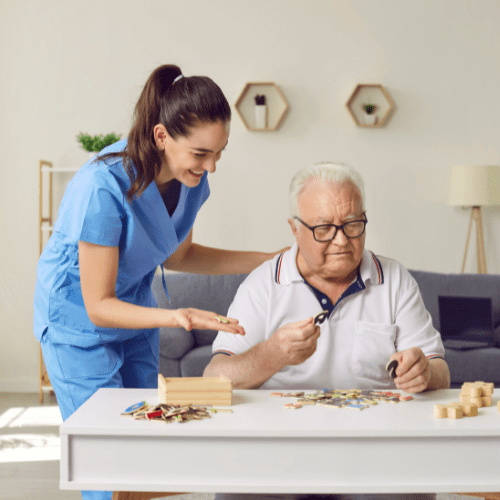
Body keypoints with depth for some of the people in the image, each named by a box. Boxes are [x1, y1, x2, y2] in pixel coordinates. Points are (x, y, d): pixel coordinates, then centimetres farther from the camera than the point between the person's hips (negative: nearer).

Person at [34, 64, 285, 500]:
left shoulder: (191, 179, -12)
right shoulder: (103, 189, -33)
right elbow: (98, 306, -27)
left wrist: (269, 261, -1)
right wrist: (174, 316, -43)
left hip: (136, 316, 7)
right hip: (78, 324, -7)